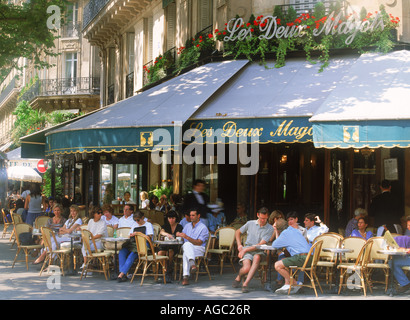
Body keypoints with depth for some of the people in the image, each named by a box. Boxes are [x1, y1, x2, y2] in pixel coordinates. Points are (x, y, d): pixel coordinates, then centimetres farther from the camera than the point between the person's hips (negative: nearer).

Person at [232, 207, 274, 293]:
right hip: (247, 249, 1)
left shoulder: (270, 229, -1)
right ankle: (238, 278, 10)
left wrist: (245, 249, -12)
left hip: (259, 251, -1)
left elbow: (261, 244, -8)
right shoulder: (250, 223, 6)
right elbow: (237, 232, 22)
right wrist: (239, 246, 7)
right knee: (246, 268, -28)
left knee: (257, 257, -39)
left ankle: (245, 284, -38)